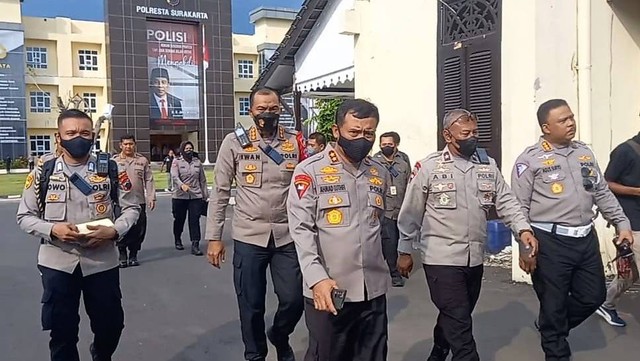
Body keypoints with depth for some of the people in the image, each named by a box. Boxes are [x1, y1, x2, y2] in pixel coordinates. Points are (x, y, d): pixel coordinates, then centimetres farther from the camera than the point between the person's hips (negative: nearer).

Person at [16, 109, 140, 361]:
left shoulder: (109, 169, -2)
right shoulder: (43, 171, -2)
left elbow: (131, 208, 3)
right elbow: (25, 216, 2)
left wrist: (113, 231, -15)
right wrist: (52, 229, -17)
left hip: (102, 261, 1)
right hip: (57, 262, 0)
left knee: (110, 324, 12)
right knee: (62, 330, 9)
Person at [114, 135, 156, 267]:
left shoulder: (143, 160, 7)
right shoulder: (114, 161, 5)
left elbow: (149, 180, 7)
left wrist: (151, 198, 1)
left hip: (139, 201, 1)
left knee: (138, 230, 4)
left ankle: (133, 255, 18)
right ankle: (122, 255, 15)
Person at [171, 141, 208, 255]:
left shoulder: (197, 162, 10)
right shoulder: (176, 162, 0)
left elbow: (202, 180, 14)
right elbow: (174, 177, -15)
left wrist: (205, 195, 12)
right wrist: (182, 185, -35)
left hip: (196, 196, 1)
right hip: (180, 196, -1)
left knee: (195, 220, -5)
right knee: (179, 220, 12)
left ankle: (195, 245, -6)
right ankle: (178, 240, 34)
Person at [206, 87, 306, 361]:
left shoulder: (296, 142, 2)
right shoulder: (234, 142, -2)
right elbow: (220, 192, 0)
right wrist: (214, 237, -2)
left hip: (288, 235, 1)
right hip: (248, 235, -1)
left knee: (294, 300, 5)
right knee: (251, 305, 8)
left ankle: (279, 336, 38)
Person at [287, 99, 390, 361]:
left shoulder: (380, 173, 10)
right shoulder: (310, 171, -7)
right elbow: (301, 230, -13)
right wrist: (317, 278, -23)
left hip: (374, 289, 5)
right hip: (327, 289, -4)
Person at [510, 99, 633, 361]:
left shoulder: (584, 152, 11)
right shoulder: (530, 159, -7)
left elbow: (603, 193, 18)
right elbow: (519, 206, -8)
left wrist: (622, 224, 12)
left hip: (586, 239, 6)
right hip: (550, 242, -6)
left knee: (593, 296, 15)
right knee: (553, 304, 6)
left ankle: (552, 328, 39)